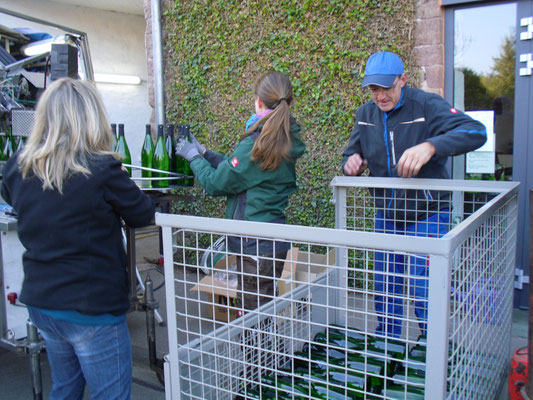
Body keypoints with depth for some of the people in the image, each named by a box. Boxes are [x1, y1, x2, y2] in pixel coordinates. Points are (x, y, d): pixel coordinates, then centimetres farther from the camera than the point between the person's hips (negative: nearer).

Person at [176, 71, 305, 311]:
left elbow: (215, 184, -11)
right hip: (274, 241, 9)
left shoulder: (256, 144, -20)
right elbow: (238, 169, 14)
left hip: (255, 244, -9)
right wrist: (205, 154, 19)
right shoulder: (286, 142, 6)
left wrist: (194, 158, 6)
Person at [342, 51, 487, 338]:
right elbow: (351, 154, 14)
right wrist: (351, 163, -12)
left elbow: (475, 132, -29)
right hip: (386, 216, 6)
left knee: (425, 291, -5)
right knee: (384, 291, 13)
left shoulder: (427, 106, -15)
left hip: (426, 216, -5)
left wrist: (430, 146, -46)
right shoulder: (365, 114, 4)